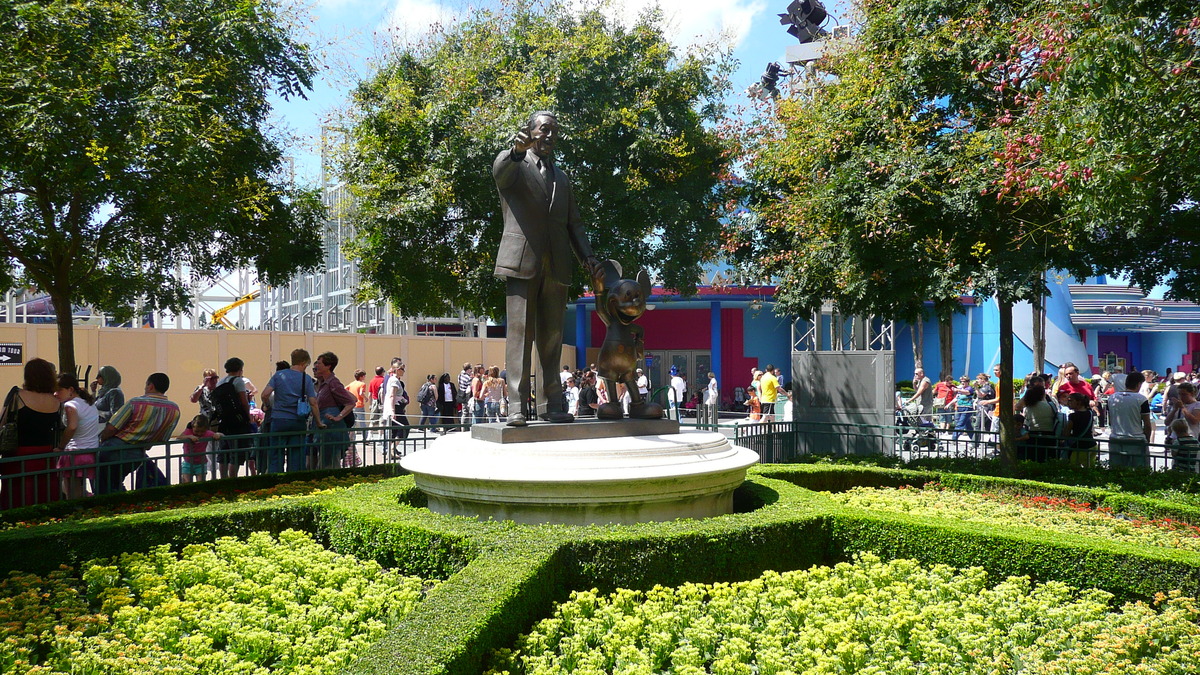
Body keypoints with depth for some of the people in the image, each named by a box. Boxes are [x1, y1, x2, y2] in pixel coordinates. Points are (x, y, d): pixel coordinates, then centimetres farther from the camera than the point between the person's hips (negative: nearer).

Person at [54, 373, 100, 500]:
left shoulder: (70, 405, -13)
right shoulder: (90, 403, 12)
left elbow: (71, 427, -28)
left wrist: (60, 447, -19)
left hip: (75, 454, -8)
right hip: (93, 454, 9)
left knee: (73, 498, -4)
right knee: (80, 494, 21)